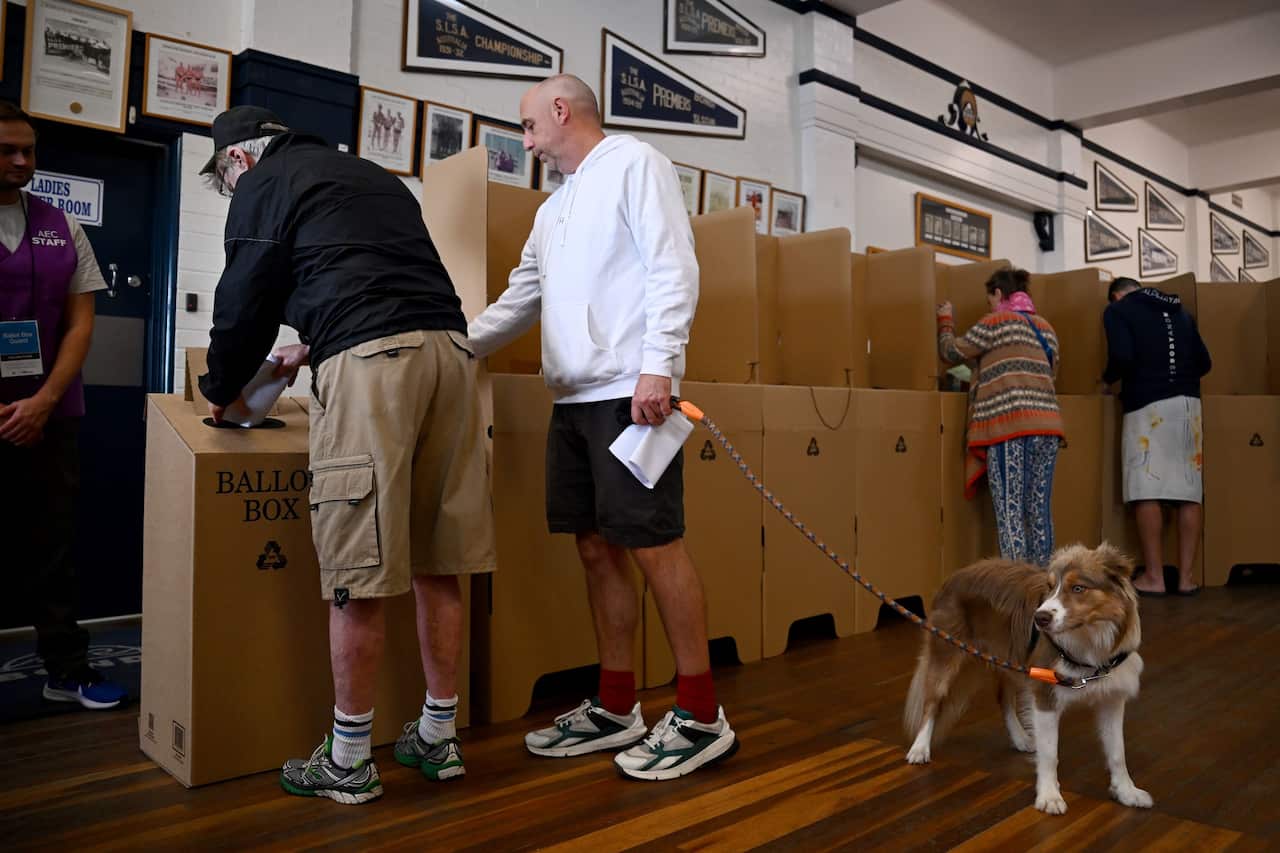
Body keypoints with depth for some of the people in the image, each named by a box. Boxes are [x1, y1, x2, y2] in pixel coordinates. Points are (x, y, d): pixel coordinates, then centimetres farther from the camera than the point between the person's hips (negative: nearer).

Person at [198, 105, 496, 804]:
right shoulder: (376, 177, 33)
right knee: (435, 561, 9)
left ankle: (348, 762, 9)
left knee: (358, 571, -2)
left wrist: (221, 391, 27)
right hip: (448, 348, 7)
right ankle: (438, 737, 19)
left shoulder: (263, 184, 12)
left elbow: (246, 299, 10)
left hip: (371, 360, -7)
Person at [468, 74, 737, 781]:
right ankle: (616, 709, 19)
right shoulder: (554, 207, 25)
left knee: (653, 545, -7)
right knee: (596, 548, 8)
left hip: (628, 392, -8)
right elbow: (517, 303, 27)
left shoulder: (633, 165, 2)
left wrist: (657, 365, -20)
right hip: (572, 398, 8)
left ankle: (700, 716, 5)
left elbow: (673, 270, -10)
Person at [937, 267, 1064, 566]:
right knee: (1039, 509, 8)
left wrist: (945, 321, 24)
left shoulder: (996, 322, 1)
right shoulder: (1046, 328, 20)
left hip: (1008, 424, -6)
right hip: (1046, 423, 6)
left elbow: (951, 352, 6)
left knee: (1010, 510, -6)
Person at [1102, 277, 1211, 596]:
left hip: (1147, 403, -5)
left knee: (1147, 490, -5)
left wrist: (1107, 379, 7)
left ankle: (1154, 577, -5)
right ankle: (1186, 576, 5)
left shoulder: (1117, 310, 4)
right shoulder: (1180, 311, 21)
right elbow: (1204, 363, 18)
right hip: (1188, 402, 6)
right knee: (1190, 491, 3)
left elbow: (1122, 357, -12)